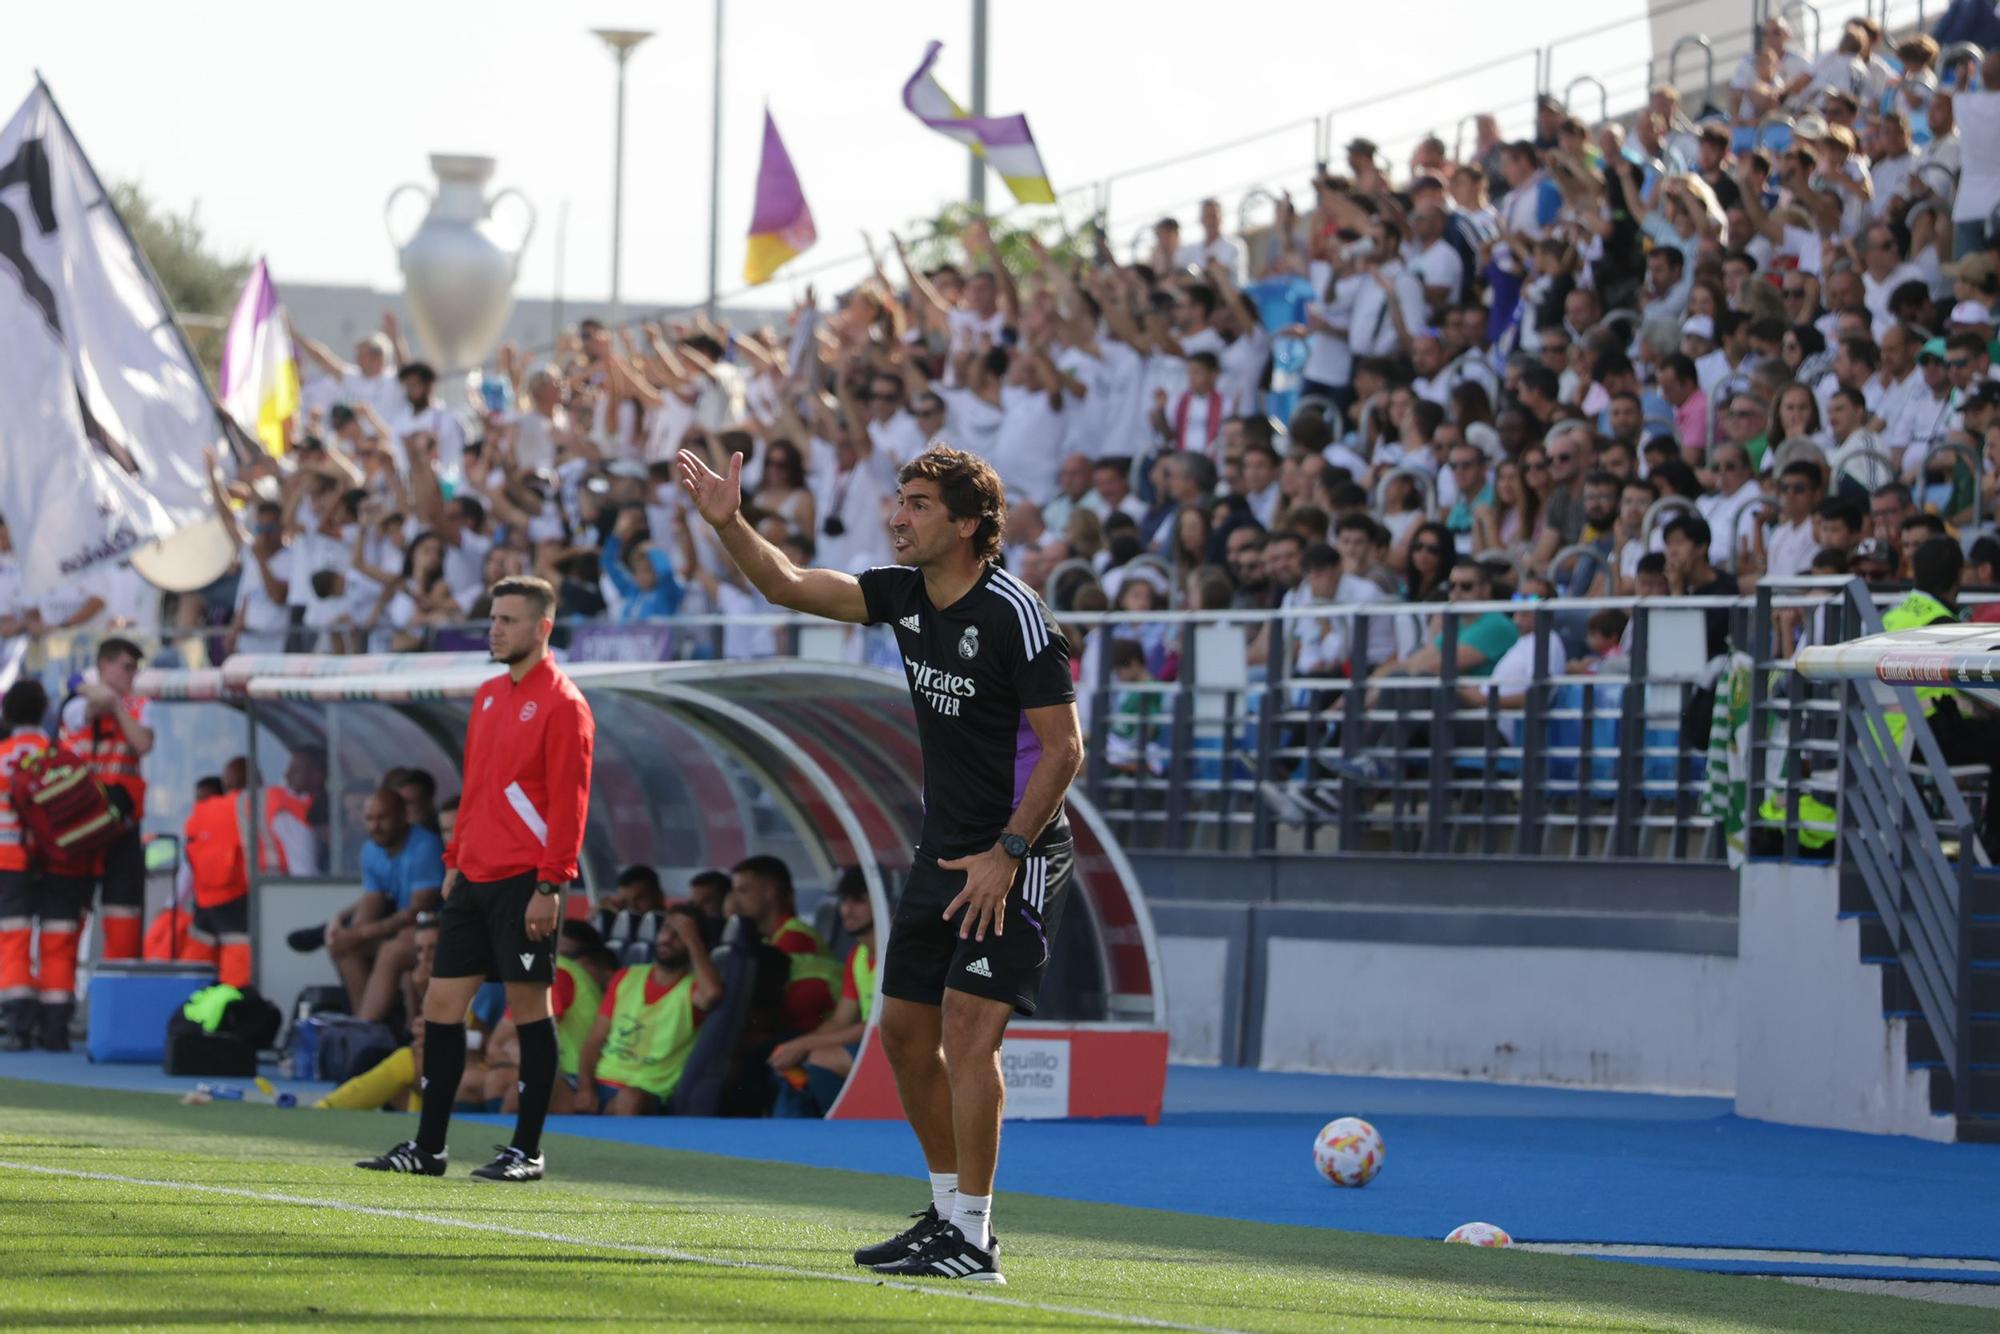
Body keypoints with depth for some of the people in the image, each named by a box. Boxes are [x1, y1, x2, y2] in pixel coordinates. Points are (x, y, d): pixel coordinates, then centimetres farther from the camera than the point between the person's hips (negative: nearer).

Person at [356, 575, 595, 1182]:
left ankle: (526, 1152, 4)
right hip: (474, 879, 8)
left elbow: (569, 803, -13)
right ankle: (427, 1148, 12)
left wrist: (549, 886, -18)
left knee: (527, 1005, -2)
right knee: (441, 1003, 6)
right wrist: (454, 860, 16)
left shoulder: (561, 704, -8)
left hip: (524, 882, -8)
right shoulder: (488, 697, 16)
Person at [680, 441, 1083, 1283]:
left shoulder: (1013, 615, -18)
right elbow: (790, 587, 6)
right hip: (945, 850, 9)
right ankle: (947, 1212, 24)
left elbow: (1063, 746, -18)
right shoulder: (906, 594, 4)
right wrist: (728, 524, -10)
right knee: (905, 1029, 10)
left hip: (1018, 860, -9)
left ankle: (973, 1240, -13)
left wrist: (1008, 853, -21)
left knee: (967, 1025, -16)